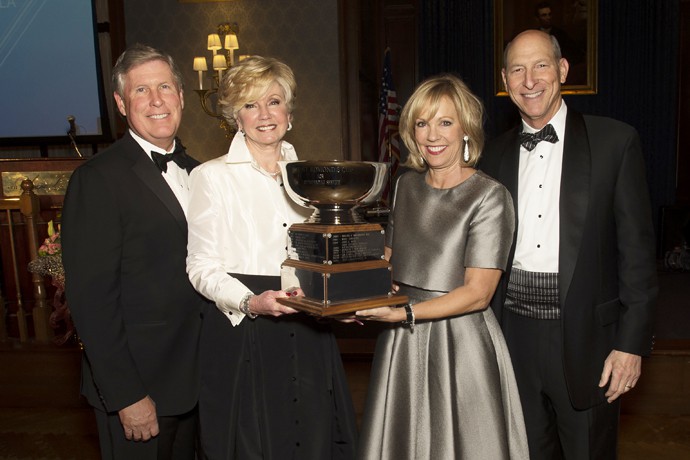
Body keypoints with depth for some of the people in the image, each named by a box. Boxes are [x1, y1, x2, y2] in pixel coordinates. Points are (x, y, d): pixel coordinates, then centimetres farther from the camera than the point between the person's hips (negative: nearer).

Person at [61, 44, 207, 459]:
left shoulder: (196, 173, 8)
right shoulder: (97, 179, -14)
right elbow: (92, 299, -17)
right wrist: (126, 396, -17)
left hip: (196, 379, 7)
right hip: (138, 386, -6)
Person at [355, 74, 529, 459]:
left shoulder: (490, 196, -13)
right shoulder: (407, 185, 6)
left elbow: (477, 293, -17)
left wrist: (403, 314, -24)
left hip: (460, 342, -6)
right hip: (402, 344, 6)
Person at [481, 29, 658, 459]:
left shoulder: (616, 141, -4)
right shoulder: (496, 153, 7)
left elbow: (637, 248, -5)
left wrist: (632, 341, -8)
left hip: (585, 337, -3)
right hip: (515, 333, 3)